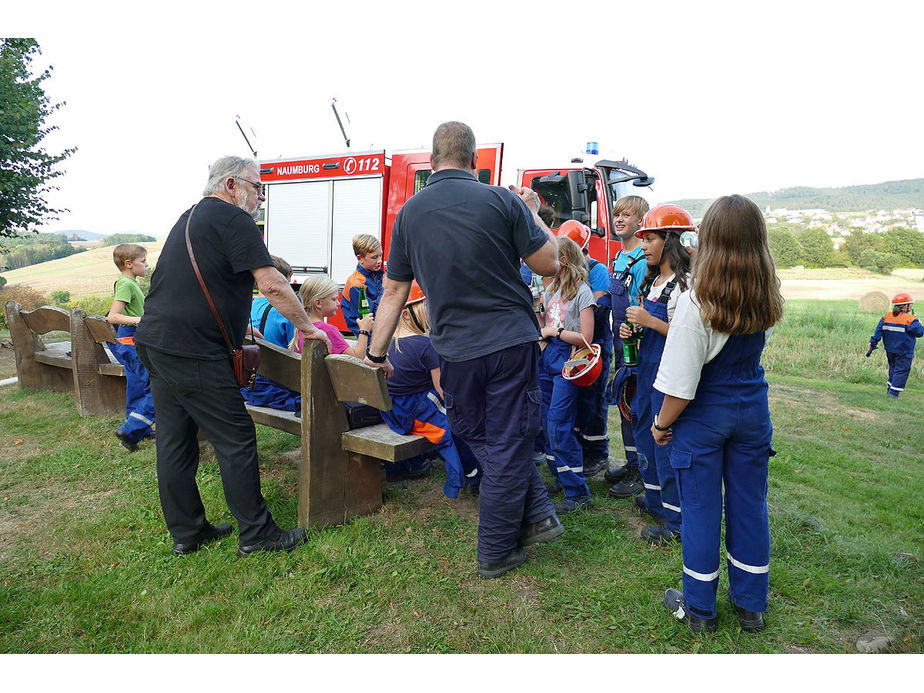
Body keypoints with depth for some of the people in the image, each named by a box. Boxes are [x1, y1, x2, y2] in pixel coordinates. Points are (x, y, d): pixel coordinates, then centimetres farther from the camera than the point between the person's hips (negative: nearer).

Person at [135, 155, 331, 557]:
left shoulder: (190, 218, 22)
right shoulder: (232, 219, -9)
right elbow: (272, 285, -16)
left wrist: (237, 328, 33)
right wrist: (306, 326, -5)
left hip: (155, 340, 10)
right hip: (193, 351, -10)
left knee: (174, 440, 13)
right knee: (236, 441, -2)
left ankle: (185, 532, 24)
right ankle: (255, 533, 7)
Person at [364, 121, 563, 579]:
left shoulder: (409, 213, 4)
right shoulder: (501, 201, -7)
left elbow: (394, 290, 8)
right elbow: (549, 264, -2)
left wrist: (375, 354, 17)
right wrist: (531, 212, 13)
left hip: (455, 351, 2)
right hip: (511, 341, -2)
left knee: (477, 437, 23)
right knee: (507, 444, 10)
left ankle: (534, 514, 23)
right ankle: (495, 552, 21)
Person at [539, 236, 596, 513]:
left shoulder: (582, 292, -9)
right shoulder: (552, 288, 15)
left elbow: (585, 338, -12)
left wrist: (555, 331, -9)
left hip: (568, 360, -8)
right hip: (548, 357, 8)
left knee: (559, 423, -10)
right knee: (548, 420, 10)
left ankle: (578, 493, -1)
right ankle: (561, 477, 26)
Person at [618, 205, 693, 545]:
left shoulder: (685, 283, -16)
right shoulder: (654, 280, 13)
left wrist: (650, 321, -23)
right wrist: (634, 328, 5)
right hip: (647, 366, 10)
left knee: (667, 440, -3)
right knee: (644, 430, 17)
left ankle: (676, 521, 10)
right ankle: (655, 499, 35)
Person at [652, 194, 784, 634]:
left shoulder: (696, 303, -22)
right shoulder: (768, 301, -4)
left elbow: (682, 384, -21)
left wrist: (662, 423, -5)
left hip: (703, 417, -5)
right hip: (753, 412, 5)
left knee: (701, 509, 8)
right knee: (749, 505, 15)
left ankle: (699, 609, 23)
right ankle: (751, 606, 30)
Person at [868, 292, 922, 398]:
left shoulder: (886, 316, 2)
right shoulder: (910, 319, -14)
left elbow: (879, 330, 0)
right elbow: (919, 332, -10)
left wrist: (873, 342, 2)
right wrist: (919, 324, 9)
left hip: (890, 350, 6)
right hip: (903, 351, -6)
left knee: (893, 368, 21)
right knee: (901, 370, 0)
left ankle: (890, 388, 24)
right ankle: (894, 392, -4)